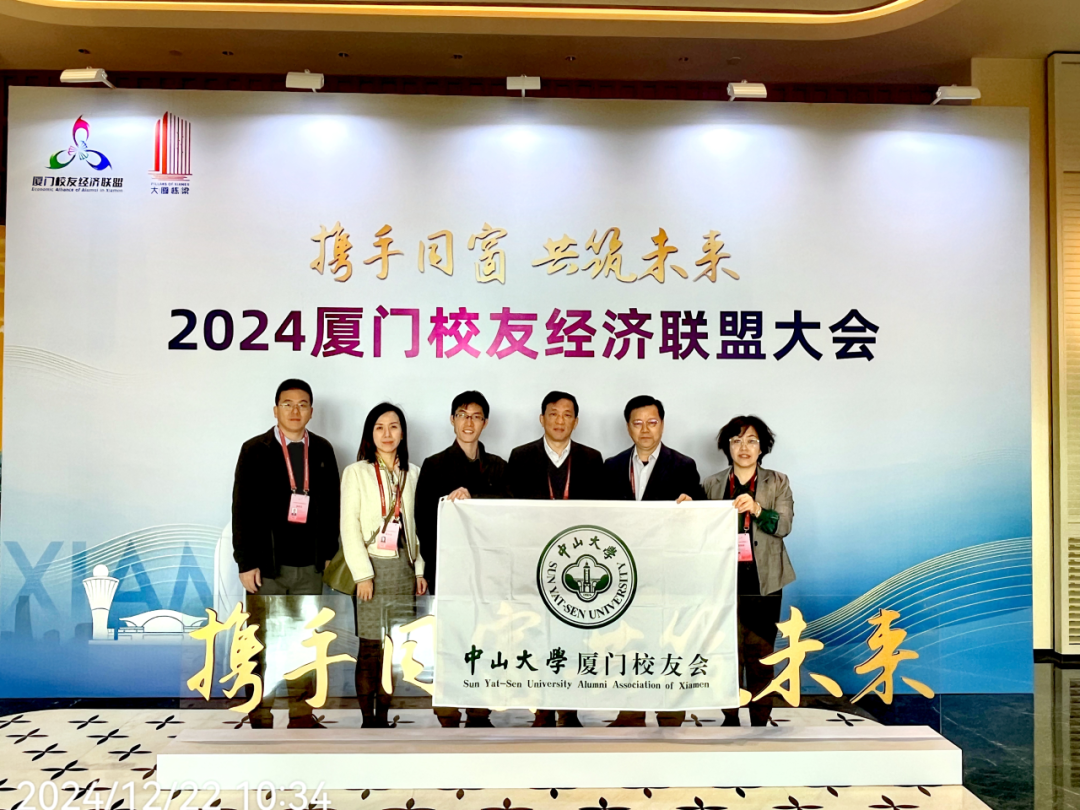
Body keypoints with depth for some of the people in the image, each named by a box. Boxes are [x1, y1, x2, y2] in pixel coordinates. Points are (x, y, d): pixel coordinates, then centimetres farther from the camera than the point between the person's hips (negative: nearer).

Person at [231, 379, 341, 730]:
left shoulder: (322, 450, 6)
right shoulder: (255, 450, -4)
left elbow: (331, 503, 10)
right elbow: (242, 510, -6)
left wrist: (328, 552, 8)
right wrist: (246, 563, -9)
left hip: (310, 565, 3)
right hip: (267, 565, -3)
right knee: (263, 647, 4)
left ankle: (301, 715, 21)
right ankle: (261, 720, 16)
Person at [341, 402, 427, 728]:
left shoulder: (413, 473, 12)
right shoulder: (356, 472, 1)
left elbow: (416, 524, 14)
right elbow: (349, 526, -4)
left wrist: (420, 569, 8)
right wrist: (363, 574, -10)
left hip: (404, 567, 4)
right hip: (373, 567, -3)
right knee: (370, 646, -4)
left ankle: (383, 716, 14)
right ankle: (367, 719, 6)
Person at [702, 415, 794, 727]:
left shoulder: (778, 482, 7)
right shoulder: (712, 484, 9)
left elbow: (784, 525, -5)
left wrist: (757, 509, -23)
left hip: (763, 580, 0)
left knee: (761, 654, 1)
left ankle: (760, 721, 11)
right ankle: (730, 717, 14)